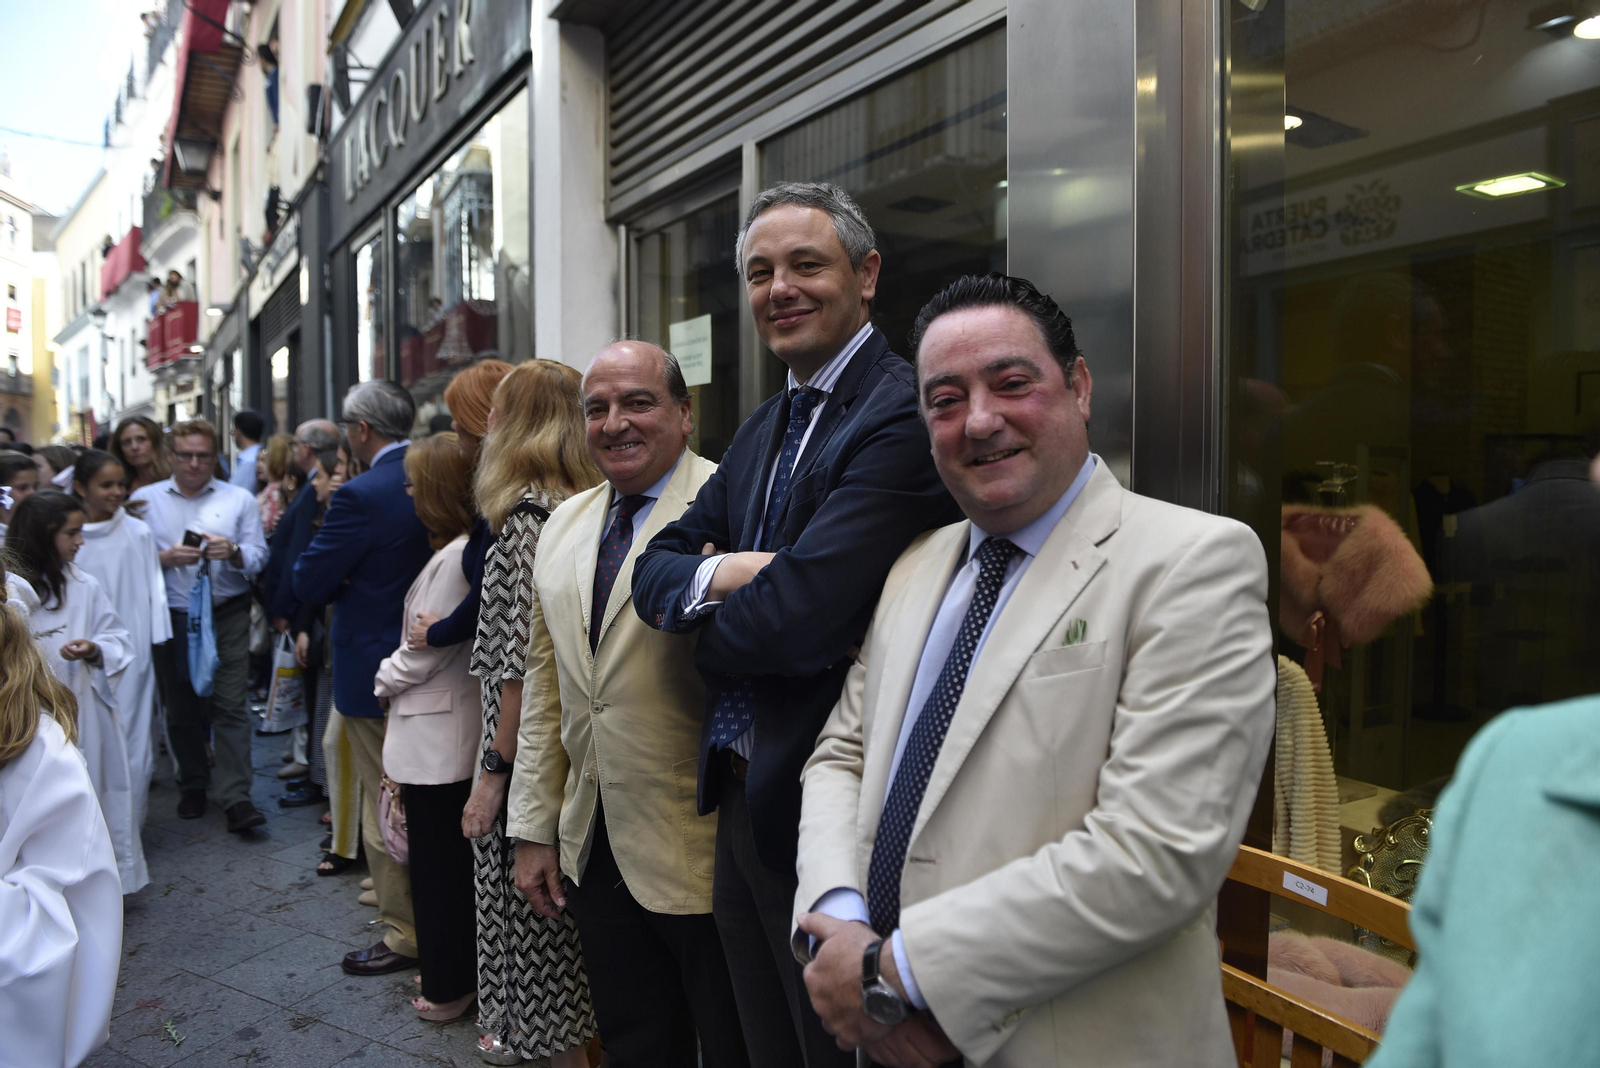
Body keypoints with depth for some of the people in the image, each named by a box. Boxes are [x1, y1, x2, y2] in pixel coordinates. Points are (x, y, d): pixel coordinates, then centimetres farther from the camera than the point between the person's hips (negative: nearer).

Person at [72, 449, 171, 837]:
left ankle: (127, 825, 14)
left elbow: (153, 591, 2)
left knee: (131, 740, 2)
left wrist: (154, 646, 0)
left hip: (130, 653, -1)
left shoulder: (137, 533, -1)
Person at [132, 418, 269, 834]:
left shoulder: (239, 499, 6)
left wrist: (233, 552, -21)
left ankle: (236, 797, -6)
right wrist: (167, 558, -17)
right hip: (171, 616, 2)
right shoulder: (145, 500, 7)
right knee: (181, 708, 11)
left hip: (228, 614, -1)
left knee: (231, 705, -7)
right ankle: (193, 786, 28)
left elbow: (259, 557, -1)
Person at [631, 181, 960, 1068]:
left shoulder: (901, 417, -19)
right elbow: (652, 568, 8)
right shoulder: (762, 430, 11)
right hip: (741, 801, 9)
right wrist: (719, 575, -15)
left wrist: (708, 631, -6)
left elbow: (792, 616, -28)